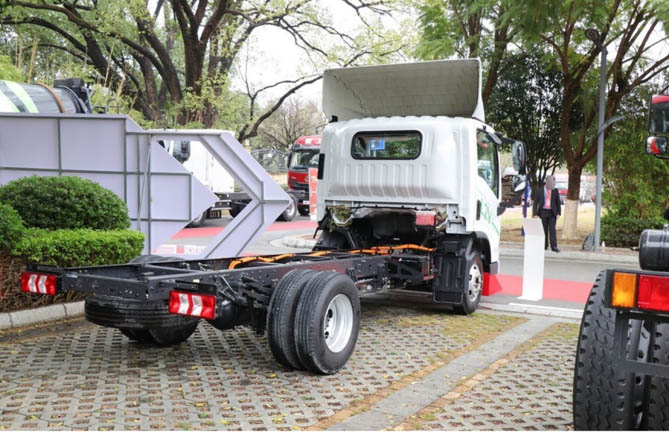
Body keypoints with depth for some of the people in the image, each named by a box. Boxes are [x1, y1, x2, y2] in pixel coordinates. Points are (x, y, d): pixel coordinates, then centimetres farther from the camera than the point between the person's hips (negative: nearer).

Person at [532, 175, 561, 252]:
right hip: (543, 212, 0)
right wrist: (535, 214, -5)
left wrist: (558, 213, 0)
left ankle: (554, 246, -13)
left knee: (552, 229, -9)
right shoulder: (540, 190, 1)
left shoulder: (555, 190, 5)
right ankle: (544, 245, 13)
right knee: (544, 230, 3)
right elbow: (535, 202, 2)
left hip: (552, 213, 0)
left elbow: (558, 202, 9)